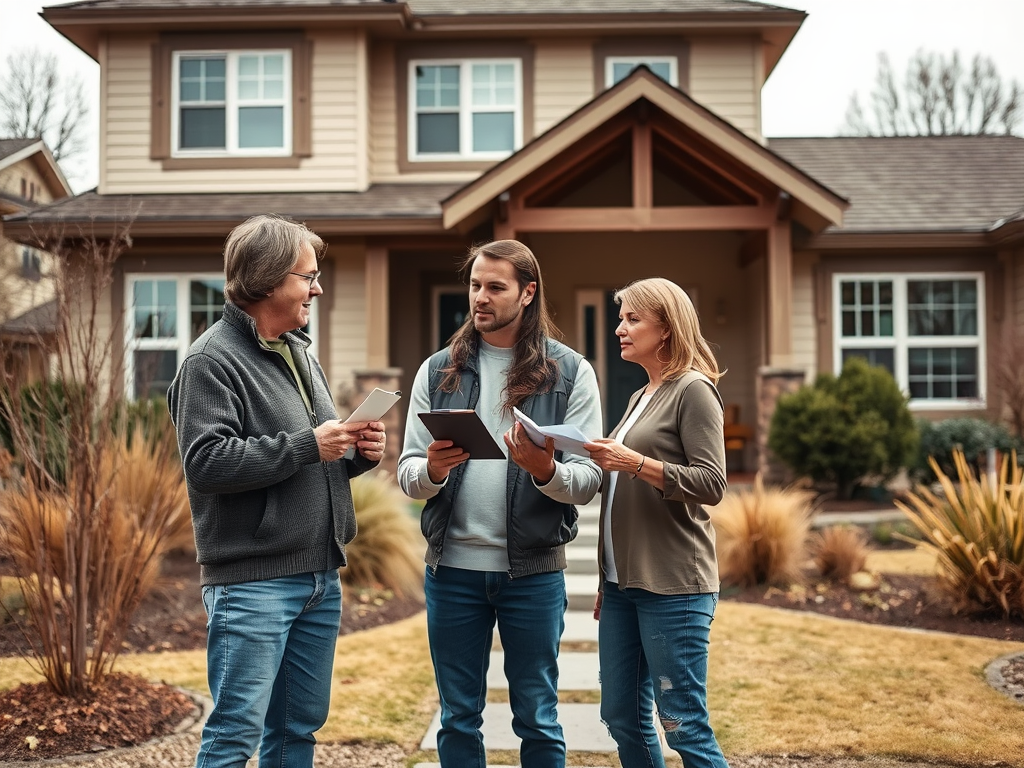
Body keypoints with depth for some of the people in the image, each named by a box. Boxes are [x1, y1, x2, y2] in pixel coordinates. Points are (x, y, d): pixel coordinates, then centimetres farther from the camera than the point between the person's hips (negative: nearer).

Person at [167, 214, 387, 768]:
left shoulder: (300, 354, 18)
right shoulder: (213, 359, -9)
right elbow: (206, 461, -21)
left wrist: (358, 454, 3)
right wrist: (308, 445, -20)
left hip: (320, 577, 8)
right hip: (253, 581, -8)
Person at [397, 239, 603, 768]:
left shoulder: (570, 372, 0)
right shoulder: (438, 371, 6)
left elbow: (589, 481, -5)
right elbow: (408, 474, 2)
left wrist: (544, 469, -26)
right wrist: (433, 470, -20)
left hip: (533, 569, -2)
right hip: (452, 566, 2)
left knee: (537, 720, 9)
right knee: (458, 720, 13)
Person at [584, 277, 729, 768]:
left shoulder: (693, 391, -6)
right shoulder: (638, 399, 18)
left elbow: (712, 485, -14)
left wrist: (635, 462, -25)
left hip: (673, 586, -8)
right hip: (623, 584, 8)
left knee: (684, 726, -5)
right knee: (622, 718, 11)